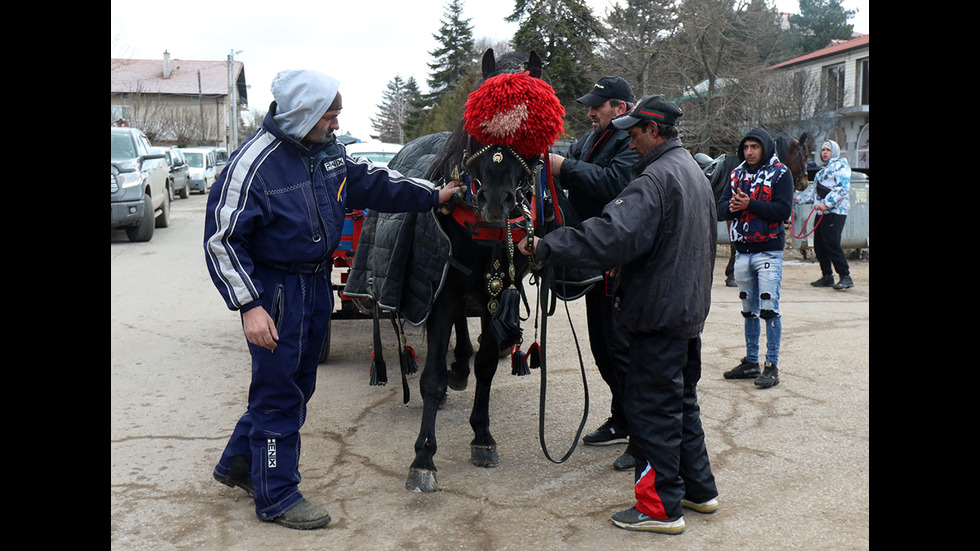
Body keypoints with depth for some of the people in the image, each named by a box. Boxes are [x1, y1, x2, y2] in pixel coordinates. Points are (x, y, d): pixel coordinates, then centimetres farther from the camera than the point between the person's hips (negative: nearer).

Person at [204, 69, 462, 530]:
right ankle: (276, 496, 17)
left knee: (297, 383, 19)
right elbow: (221, 240, -19)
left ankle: (238, 465, 38)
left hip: (317, 282, 9)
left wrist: (434, 196, 16)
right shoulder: (254, 163, -20)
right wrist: (249, 306, -24)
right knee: (279, 391, 1)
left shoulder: (328, 150, 2)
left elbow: (372, 182, 17)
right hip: (274, 290, -8)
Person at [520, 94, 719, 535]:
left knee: (651, 408, -1)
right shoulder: (695, 173, 14)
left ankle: (662, 507, 7)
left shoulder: (655, 178, -19)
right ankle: (699, 488, 30)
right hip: (691, 309, 10)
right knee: (682, 401, 20)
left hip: (658, 314, -10)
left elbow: (610, 234, -32)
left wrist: (544, 248, -28)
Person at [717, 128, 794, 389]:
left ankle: (772, 365, -1)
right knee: (749, 309, 12)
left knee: (769, 308, -7)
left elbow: (784, 210, -14)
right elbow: (721, 208, 8)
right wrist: (732, 207, -14)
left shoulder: (780, 173, -3)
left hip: (769, 251, -5)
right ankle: (751, 362, 21)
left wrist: (750, 204, -19)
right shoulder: (737, 174, 13)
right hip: (742, 252, 6)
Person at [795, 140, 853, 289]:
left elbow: (843, 188, -16)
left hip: (835, 212, -9)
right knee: (819, 245, 7)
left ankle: (846, 277, -12)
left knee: (832, 244, -15)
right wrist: (798, 198, 21)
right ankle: (827, 277, 16)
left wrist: (826, 203, -22)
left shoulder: (840, 166, -3)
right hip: (821, 213, 9)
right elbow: (814, 191, 31)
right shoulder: (823, 170, 25)